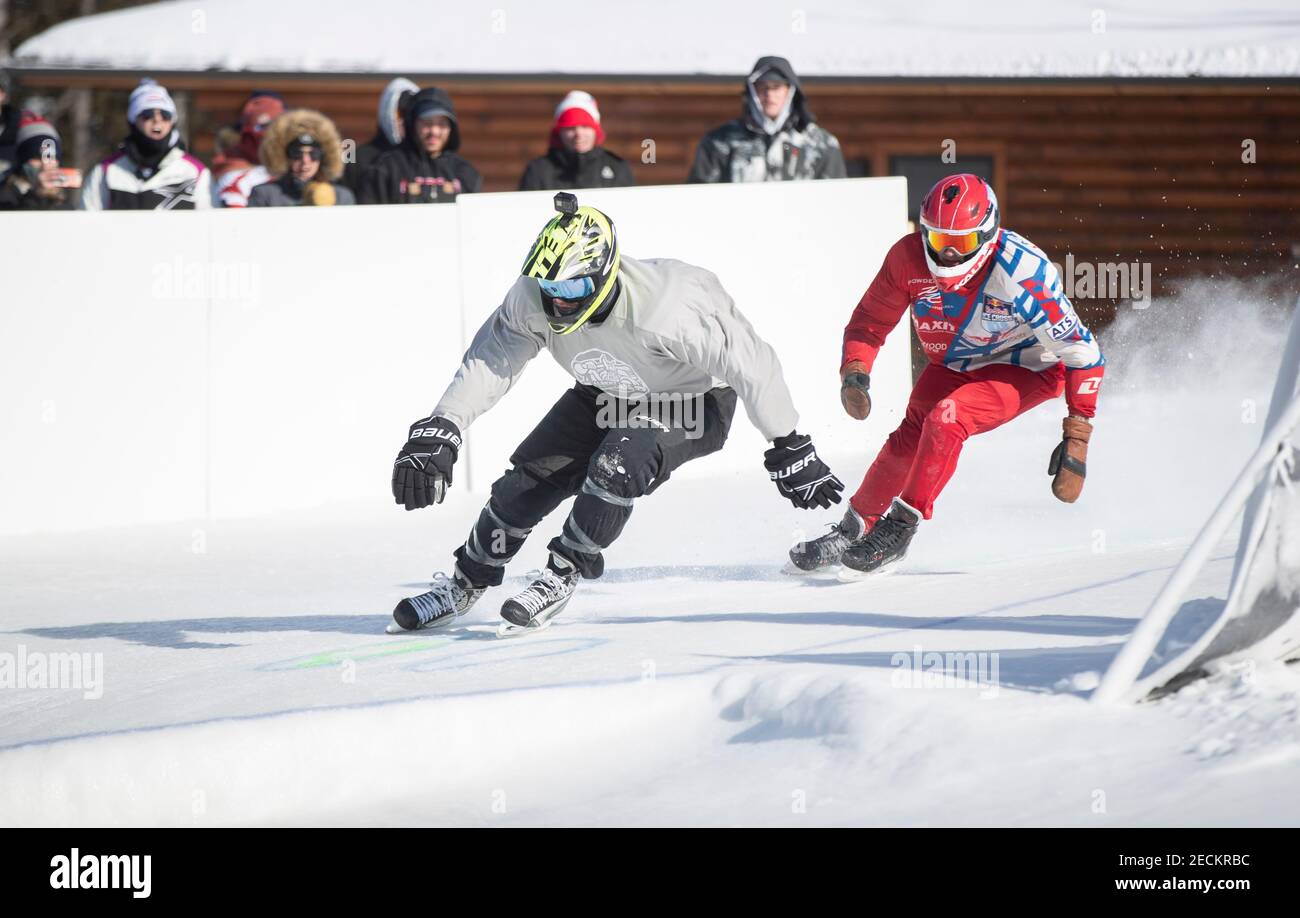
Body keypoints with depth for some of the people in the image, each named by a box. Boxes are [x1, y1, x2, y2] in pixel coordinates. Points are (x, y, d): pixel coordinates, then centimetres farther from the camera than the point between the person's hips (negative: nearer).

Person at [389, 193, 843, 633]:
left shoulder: (668, 309, -40)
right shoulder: (534, 299, -27)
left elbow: (750, 363, -31)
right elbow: (487, 363, -21)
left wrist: (789, 450, -22)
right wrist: (437, 432, -35)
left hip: (693, 401, -5)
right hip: (607, 395, 5)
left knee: (617, 467, -30)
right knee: (530, 477, -6)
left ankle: (562, 575, -7)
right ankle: (465, 584, 16)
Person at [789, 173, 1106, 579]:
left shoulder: (1024, 274, -34)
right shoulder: (910, 257, -22)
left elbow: (1083, 354, -27)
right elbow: (869, 322, -5)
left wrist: (1077, 442, -28)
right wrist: (854, 376, -24)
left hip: (1027, 370, -5)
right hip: (953, 365, 5)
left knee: (946, 420, -27)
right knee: (909, 439, -8)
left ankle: (900, 529, -13)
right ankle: (854, 528, 15)